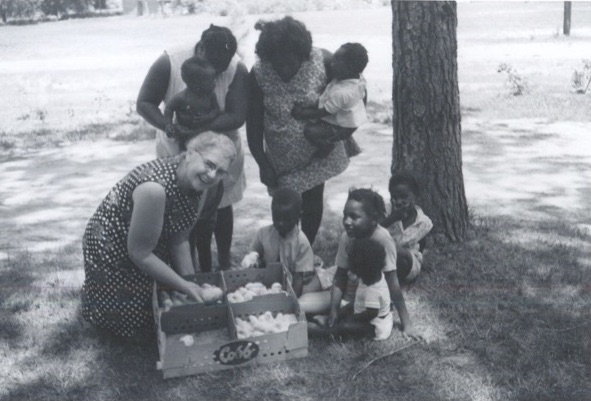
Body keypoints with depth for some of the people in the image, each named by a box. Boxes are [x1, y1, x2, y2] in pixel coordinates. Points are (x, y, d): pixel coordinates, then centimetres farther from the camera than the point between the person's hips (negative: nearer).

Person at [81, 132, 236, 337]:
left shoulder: (201, 186, -15)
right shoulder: (155, 188, -40)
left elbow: (179, 239, -5)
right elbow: (140, 253, -31)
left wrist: (191, 283, -10)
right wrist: (184, 286, -25)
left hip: (152, 251, 7)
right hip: (110, 249, -7)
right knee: (132, 321, 8)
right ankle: (91, 291, 31)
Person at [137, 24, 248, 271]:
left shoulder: (237, 70, -18)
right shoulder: (168, 64, -18)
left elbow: (237, 117, -25)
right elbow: (144, 104, -15)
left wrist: (199, 130, -36)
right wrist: (172, 128, -32)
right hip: (177, 152, -1)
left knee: (220, 207, 15)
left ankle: (224, 261, 34)